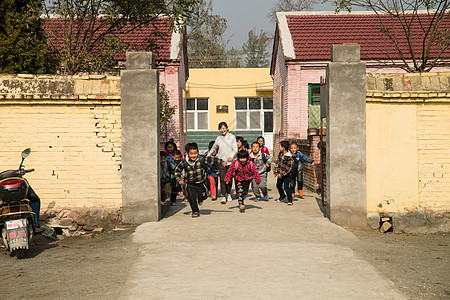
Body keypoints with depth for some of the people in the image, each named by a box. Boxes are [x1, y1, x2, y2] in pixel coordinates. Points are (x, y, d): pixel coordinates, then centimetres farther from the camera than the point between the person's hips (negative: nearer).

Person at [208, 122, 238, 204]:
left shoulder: (232, 137, 3)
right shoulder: (218, 138, 9)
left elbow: (235, 149, -3)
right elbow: (213, 149, 22)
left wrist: (231, 156, -20)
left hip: (230, 161, -1)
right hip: (221, 161, 1)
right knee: (222, 179, -8)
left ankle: (229, 194, 25)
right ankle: (223, 196, -8)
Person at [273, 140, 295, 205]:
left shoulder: (289, 157, -23)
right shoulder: (280, 154, 1)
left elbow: (289, 168, -23)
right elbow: (278, 162, 12)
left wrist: (282, 174, -21)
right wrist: (275, 171, 7)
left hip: (287, 175, -8)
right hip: (280, 174, 8)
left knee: (286, 188, -10)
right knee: (278, 185, 21)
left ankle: (290, 200, 6)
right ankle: (282, 196, 44)